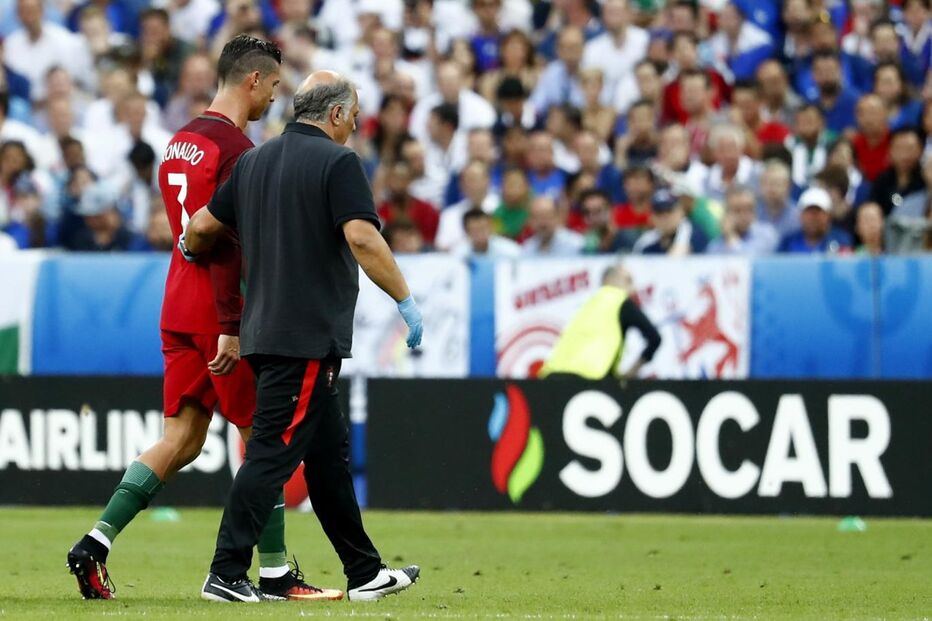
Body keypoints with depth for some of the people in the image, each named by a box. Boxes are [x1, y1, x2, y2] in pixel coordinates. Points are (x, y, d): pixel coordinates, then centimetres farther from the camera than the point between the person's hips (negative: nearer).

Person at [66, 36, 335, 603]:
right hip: (220, 310, -8)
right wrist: (230, 328, -21)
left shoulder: (182, 142, 14)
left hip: (181, 304, 8)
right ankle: (274, 572, 6)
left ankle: (96, 544, -4)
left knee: (182, 438, 7)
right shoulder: (238, 149, -14)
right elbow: (227, 242, -20)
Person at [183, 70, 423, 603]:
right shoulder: (337, 161, -9)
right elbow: (362, 237, -21)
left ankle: (365, 572, 20)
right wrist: (405, 299, -17)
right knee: (273, 453, -8)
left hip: (265, 332, 8)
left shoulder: (255, 161, 13)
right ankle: (227, 575, -11)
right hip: (310, 335, -8)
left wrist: (190, 253, 38)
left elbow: (203, 226, 16)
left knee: (329, 452, 15)